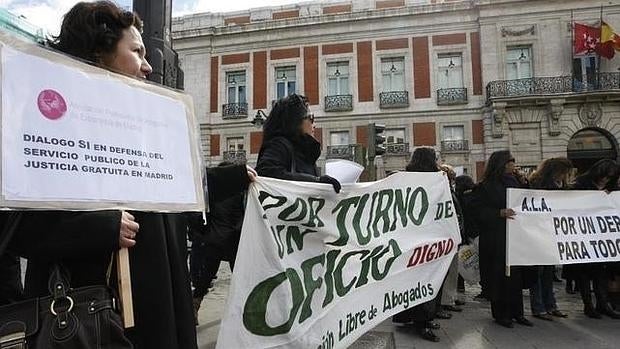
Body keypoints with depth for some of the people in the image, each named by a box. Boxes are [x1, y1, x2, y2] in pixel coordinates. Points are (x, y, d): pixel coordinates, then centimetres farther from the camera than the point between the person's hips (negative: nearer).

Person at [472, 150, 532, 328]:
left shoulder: (515, 182, 14)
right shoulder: (486, 186, -6)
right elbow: (480, 212, -11)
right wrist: (501, 213, -22)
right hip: (496, 239, -6)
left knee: (516, 274, 7)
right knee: (499, 275, 0)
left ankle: (516, 312, 19)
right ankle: (500, 313, 12)